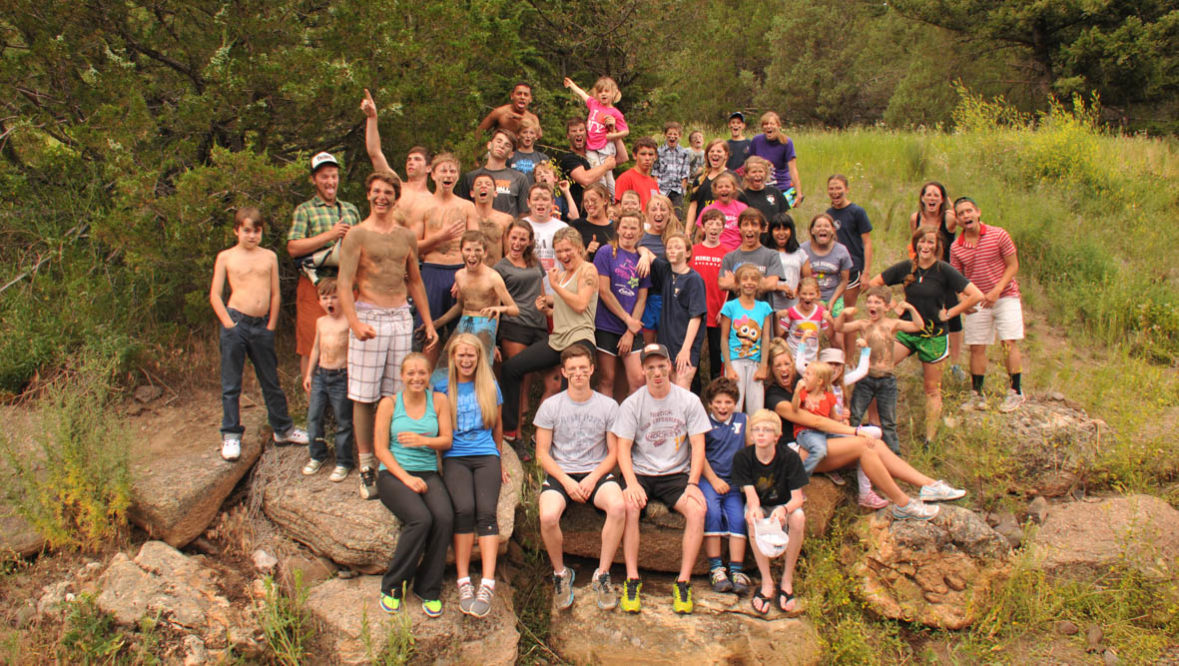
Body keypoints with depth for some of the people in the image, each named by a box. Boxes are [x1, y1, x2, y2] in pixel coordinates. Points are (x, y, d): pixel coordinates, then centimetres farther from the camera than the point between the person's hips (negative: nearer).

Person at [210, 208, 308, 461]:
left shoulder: (269, 256, 9)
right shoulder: (226, 257, 2)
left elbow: (275, 294, 10)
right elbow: (215, 295, 0)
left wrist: (271, 326, 4)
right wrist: (229, 324, -9)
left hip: (262, 325, 3)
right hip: (236, 323, -2)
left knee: (271, 381, 13)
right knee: (231, 384, 2)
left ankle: (283, 429, 26)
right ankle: (231, 435, 12)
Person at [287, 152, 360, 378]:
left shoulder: (350, 209, 19)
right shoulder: (304, 210, 5)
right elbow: (293, 248, -9)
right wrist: (330, 235, -12)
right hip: (315, 286, -4)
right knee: (311, 346, -2)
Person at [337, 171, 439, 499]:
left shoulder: (406, 236, 13)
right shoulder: (357, 235, -3)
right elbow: (344, 284, -10)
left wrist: (428, 322, 19)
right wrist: (355, 323, -25)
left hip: (402, 318, 4)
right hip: (369, 316, -4)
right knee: (364, 396, -1)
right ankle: (366, 465, 7)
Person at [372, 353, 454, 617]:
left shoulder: (439, 401, 8)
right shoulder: (389, 404, 3)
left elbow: (447, 440, 4)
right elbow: (381, 449, -1)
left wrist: (424, 441, -17)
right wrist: (406, 477, -13)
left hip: (428, 473, 2)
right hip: (393, 474, -2)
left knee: (444, 517, -28)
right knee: (420, 519, -30)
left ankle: (428, 588, -10)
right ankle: (392, 586, -9)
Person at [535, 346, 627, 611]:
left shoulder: (608, 406, 5)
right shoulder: (550, 406, 3)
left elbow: (613, 453, 6)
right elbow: (542, 453, 3)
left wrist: (593, 478, -11)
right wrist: (566, 481, -12)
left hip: (597, 472, 0)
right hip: (560, 473, 0)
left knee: (618, 506, -32)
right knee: (548, 516, -31)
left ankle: (602, 574, -13)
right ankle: (560, 573, -2)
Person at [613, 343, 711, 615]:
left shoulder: (689, 401, 2)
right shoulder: (631, 404, 1)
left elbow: (698, 445, 1)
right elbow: (623, 448, -3)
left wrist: (692, 483, -13)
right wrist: (632, 483, -20)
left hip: (676, 474, 1)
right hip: (640, 473, 0)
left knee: (698, 510, -28)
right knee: (629, 506, -32)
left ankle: (683, 582, -17)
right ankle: (632, 580, -22)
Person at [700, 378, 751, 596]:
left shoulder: (743, 421, 14)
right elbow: (699, 454, -1)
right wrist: (714, 480, -9)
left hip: (735, 481, 3)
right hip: (708, 478, -3)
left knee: (738, 516, -19)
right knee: (712, 511, -26)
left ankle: (737, 570, -17)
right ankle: (716, 568, -20)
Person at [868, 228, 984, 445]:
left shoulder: (944, 270, -11)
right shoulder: (906, 268, 0)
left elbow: (976, 296, -15)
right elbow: (873, 283, 10)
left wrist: (949, 313, -11)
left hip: (933, 335, -3)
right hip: (906, 331, 3)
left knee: (932, 389, 7)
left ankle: (930, 438, 18)